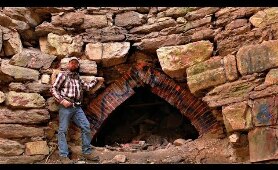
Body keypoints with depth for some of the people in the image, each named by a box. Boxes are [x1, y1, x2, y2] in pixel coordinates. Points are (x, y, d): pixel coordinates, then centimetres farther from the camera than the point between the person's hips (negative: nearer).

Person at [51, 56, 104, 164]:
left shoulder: (78, 78, 22)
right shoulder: (63, 75, 2)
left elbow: (87, 87, 30)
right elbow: (53, 89, -3)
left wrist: (96, 80, 26)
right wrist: (62, 100, -13)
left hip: (77, 107, 6)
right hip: (66, 106, -6)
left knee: (86, 127, 0)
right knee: (63, 130, -5)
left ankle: (87, 152, 8)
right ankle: (64, 156, -3)